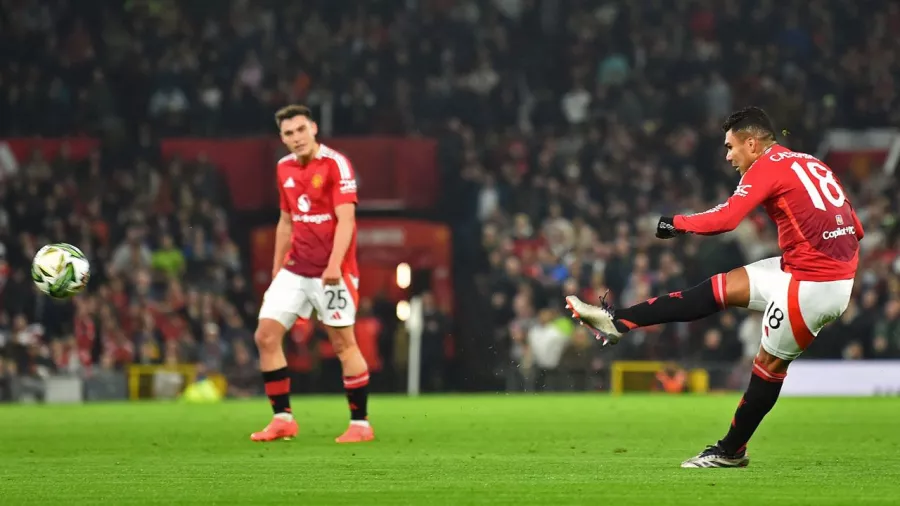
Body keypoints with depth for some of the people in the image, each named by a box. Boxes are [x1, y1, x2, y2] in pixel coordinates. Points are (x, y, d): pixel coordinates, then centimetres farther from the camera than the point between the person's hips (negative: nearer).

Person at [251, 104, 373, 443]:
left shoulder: (335, 164, -11)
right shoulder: (285, 168, 10)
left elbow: (346, 219, -18)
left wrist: (334, 264, -29)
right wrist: (276, 270, 18)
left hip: (330, 271, -7)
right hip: (295, 268, 7)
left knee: (343, 343, -3)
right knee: (266, 335, -2)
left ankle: (360, 424, 6)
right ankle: (282, 419, 5)